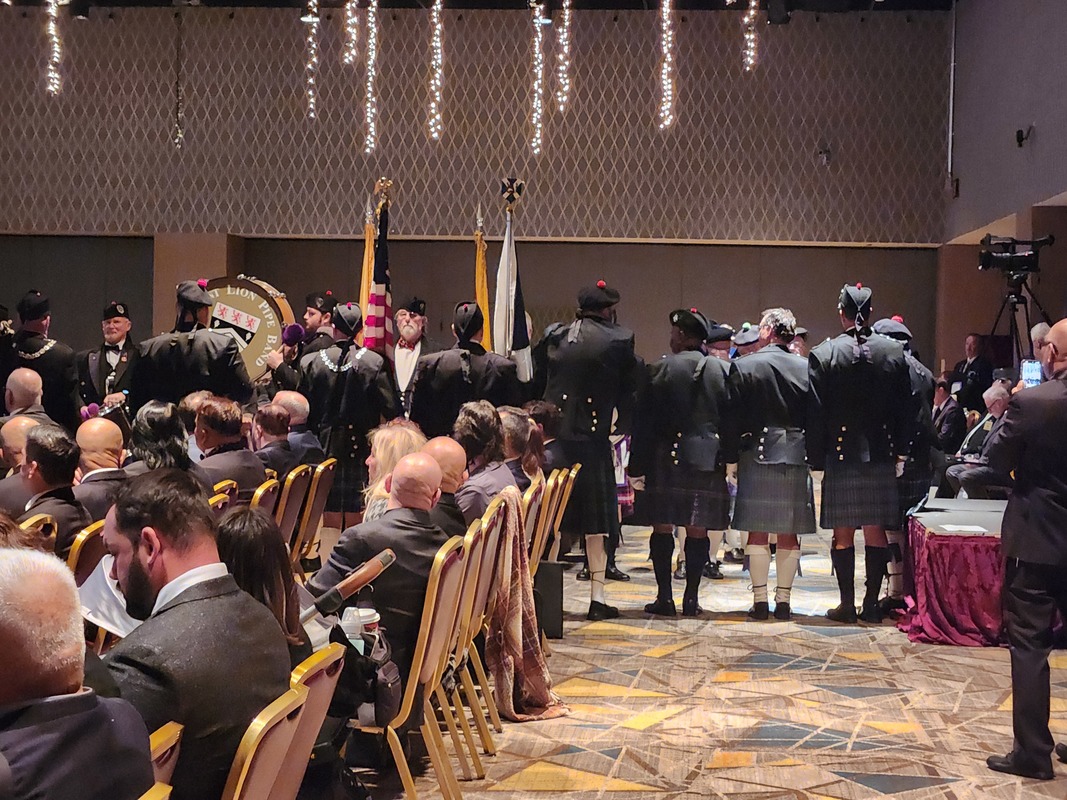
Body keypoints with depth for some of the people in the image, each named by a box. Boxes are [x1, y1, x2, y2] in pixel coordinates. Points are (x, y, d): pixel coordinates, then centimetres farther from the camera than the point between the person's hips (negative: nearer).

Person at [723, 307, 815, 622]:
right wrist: (814, 457, 13)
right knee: (789, 534, 6)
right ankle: (784, 600, 9)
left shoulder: (743, 366, -4)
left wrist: (732, 457, 3)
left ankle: (760, 599, 3)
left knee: (758, 532, 3)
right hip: (796, 458, 2)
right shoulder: (806, 369, 2)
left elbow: (733, 418, -4)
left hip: (757, 456, -2)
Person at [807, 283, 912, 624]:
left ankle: (847, 604, 7)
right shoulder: (893, 352, 0)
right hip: (881, 455, 2)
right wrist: (898, 449, 12)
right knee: (876, 532, 8)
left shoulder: (823, 354, -8)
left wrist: (816, 456, 1)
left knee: (843, 534, 4)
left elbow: (815, 413, -7)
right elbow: (905, 408, 3)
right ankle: (872, 603, 11)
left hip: (840, 455, -2)